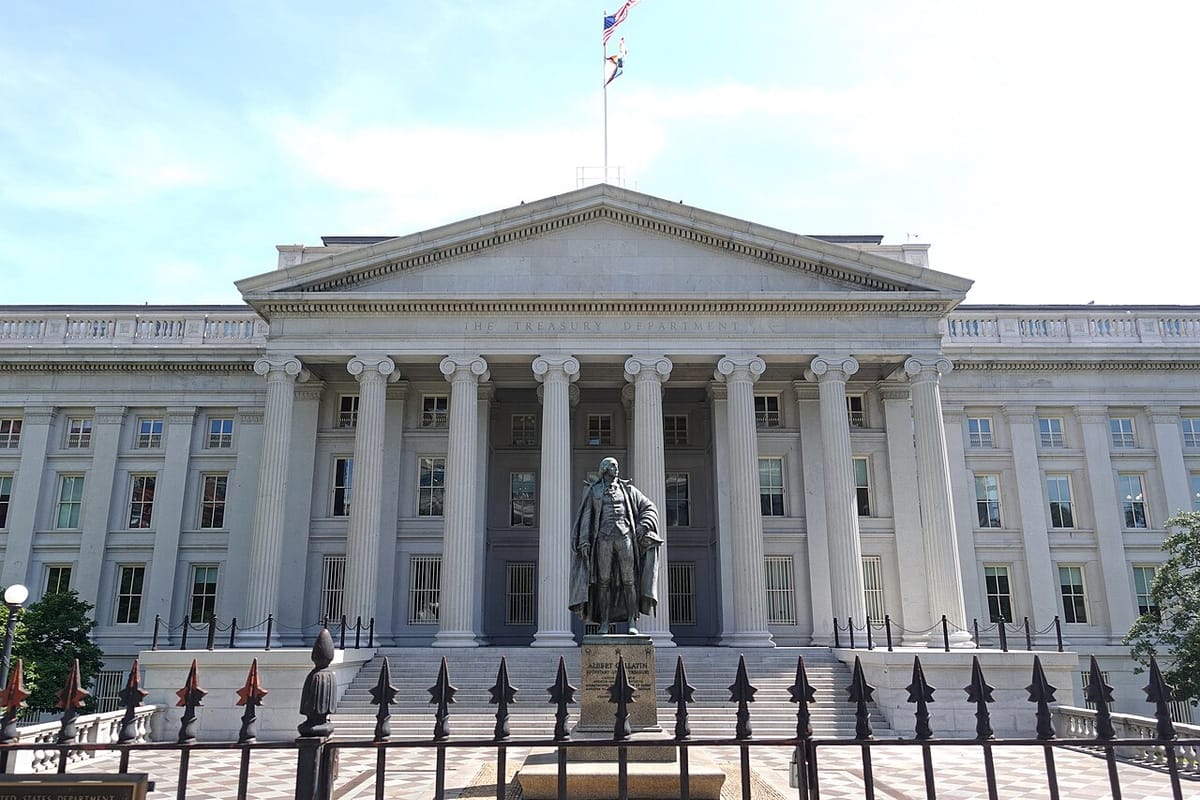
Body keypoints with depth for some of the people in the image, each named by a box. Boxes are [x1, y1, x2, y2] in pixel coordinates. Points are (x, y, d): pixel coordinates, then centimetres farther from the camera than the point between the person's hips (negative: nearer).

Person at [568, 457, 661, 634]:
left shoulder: (627, 489, 16)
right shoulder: (593, 491, 13)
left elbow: (649, 508, 14)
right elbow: (585, 518, 6)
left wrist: (643, 526, -4)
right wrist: (584, 541, -7)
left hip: (625, 538, 1)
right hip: (604, 538, -1)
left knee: (629, 581, -5)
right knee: (603, 581, -3)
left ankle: (632, 623, -2)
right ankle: (604, 623, 2)